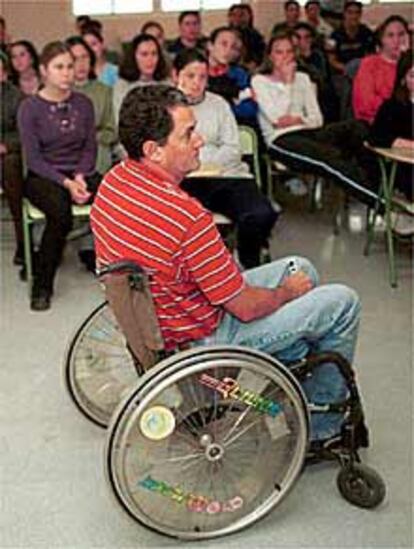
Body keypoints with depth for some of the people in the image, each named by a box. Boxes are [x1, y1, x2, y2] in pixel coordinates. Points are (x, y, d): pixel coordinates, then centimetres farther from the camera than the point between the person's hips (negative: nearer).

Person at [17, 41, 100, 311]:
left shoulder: (83, 103, 8)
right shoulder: (30, 107, -2)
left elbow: (90, 148, 8)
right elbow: (33, 158, -6)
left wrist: (80, 177, -12)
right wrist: (66, 183, -19)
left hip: (81, 173, 3)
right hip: (43, 177, -3)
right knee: (61, 211, -36)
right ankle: (42, 286, -20)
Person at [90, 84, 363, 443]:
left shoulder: (113, 180, -7)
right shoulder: (186, 216, -35)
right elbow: (246, 308, -25)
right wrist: (287, 291, -1)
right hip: (200, 338, -9)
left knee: (300, 268, 19)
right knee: (343, 302, 0)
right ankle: (322, 428, 19)